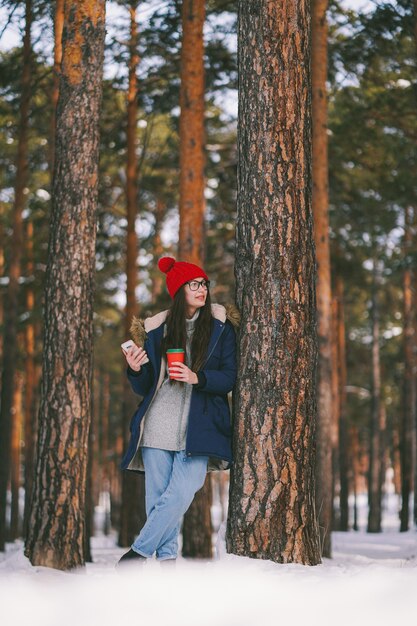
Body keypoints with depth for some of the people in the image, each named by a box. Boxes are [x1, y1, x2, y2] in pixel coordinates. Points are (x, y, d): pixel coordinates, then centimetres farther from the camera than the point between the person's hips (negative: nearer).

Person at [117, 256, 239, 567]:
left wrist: (198, 378, -17)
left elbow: (230, 378, 0)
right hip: (158, 426, 2)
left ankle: (139, 551, -3)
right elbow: (143, 388, 12)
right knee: (158, 497, 0)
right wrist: (136, 370, -10)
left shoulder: (220, 327, 7)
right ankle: (167, 557, 9)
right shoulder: (157, 329, 10)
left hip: (198, 427, -2)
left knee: (180, 494, -13)